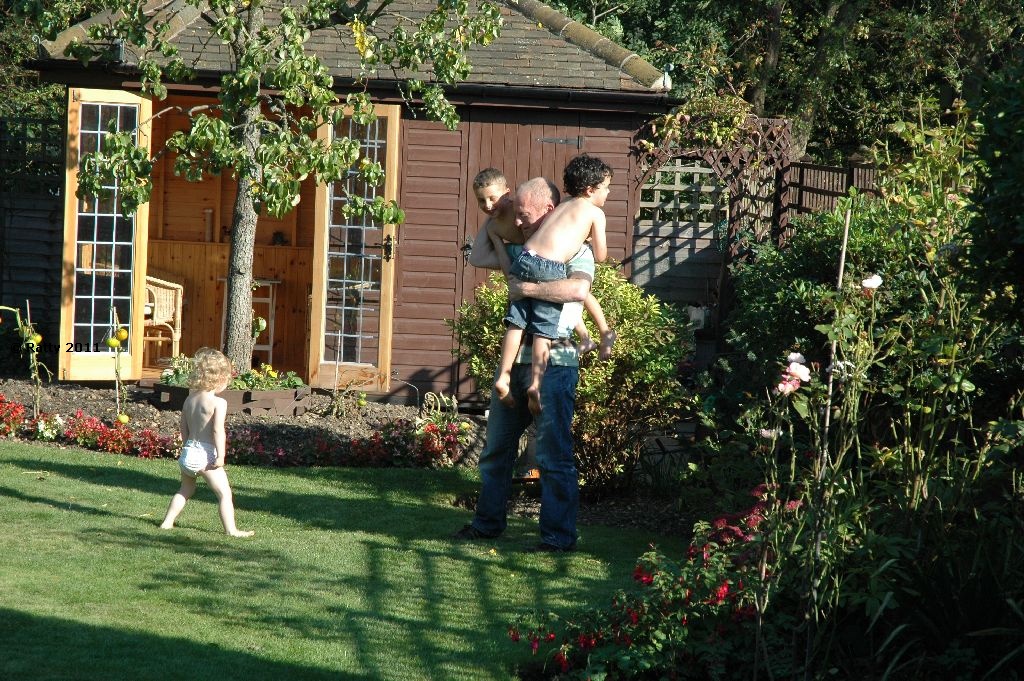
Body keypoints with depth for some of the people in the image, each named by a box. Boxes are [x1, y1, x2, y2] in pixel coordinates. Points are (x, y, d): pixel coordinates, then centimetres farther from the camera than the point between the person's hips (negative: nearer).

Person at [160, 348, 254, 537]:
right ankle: (231, 529, -3)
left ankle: (167, 522, 27)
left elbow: (184, 428, 14)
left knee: (185, 489, 26)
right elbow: (218, 431, -22)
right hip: (206, 454, -7)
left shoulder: (189, 399, 8)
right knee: (224, 493, 0)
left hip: (188, 451, 7)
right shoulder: (218, 403, -14)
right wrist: (220, 456, -21)